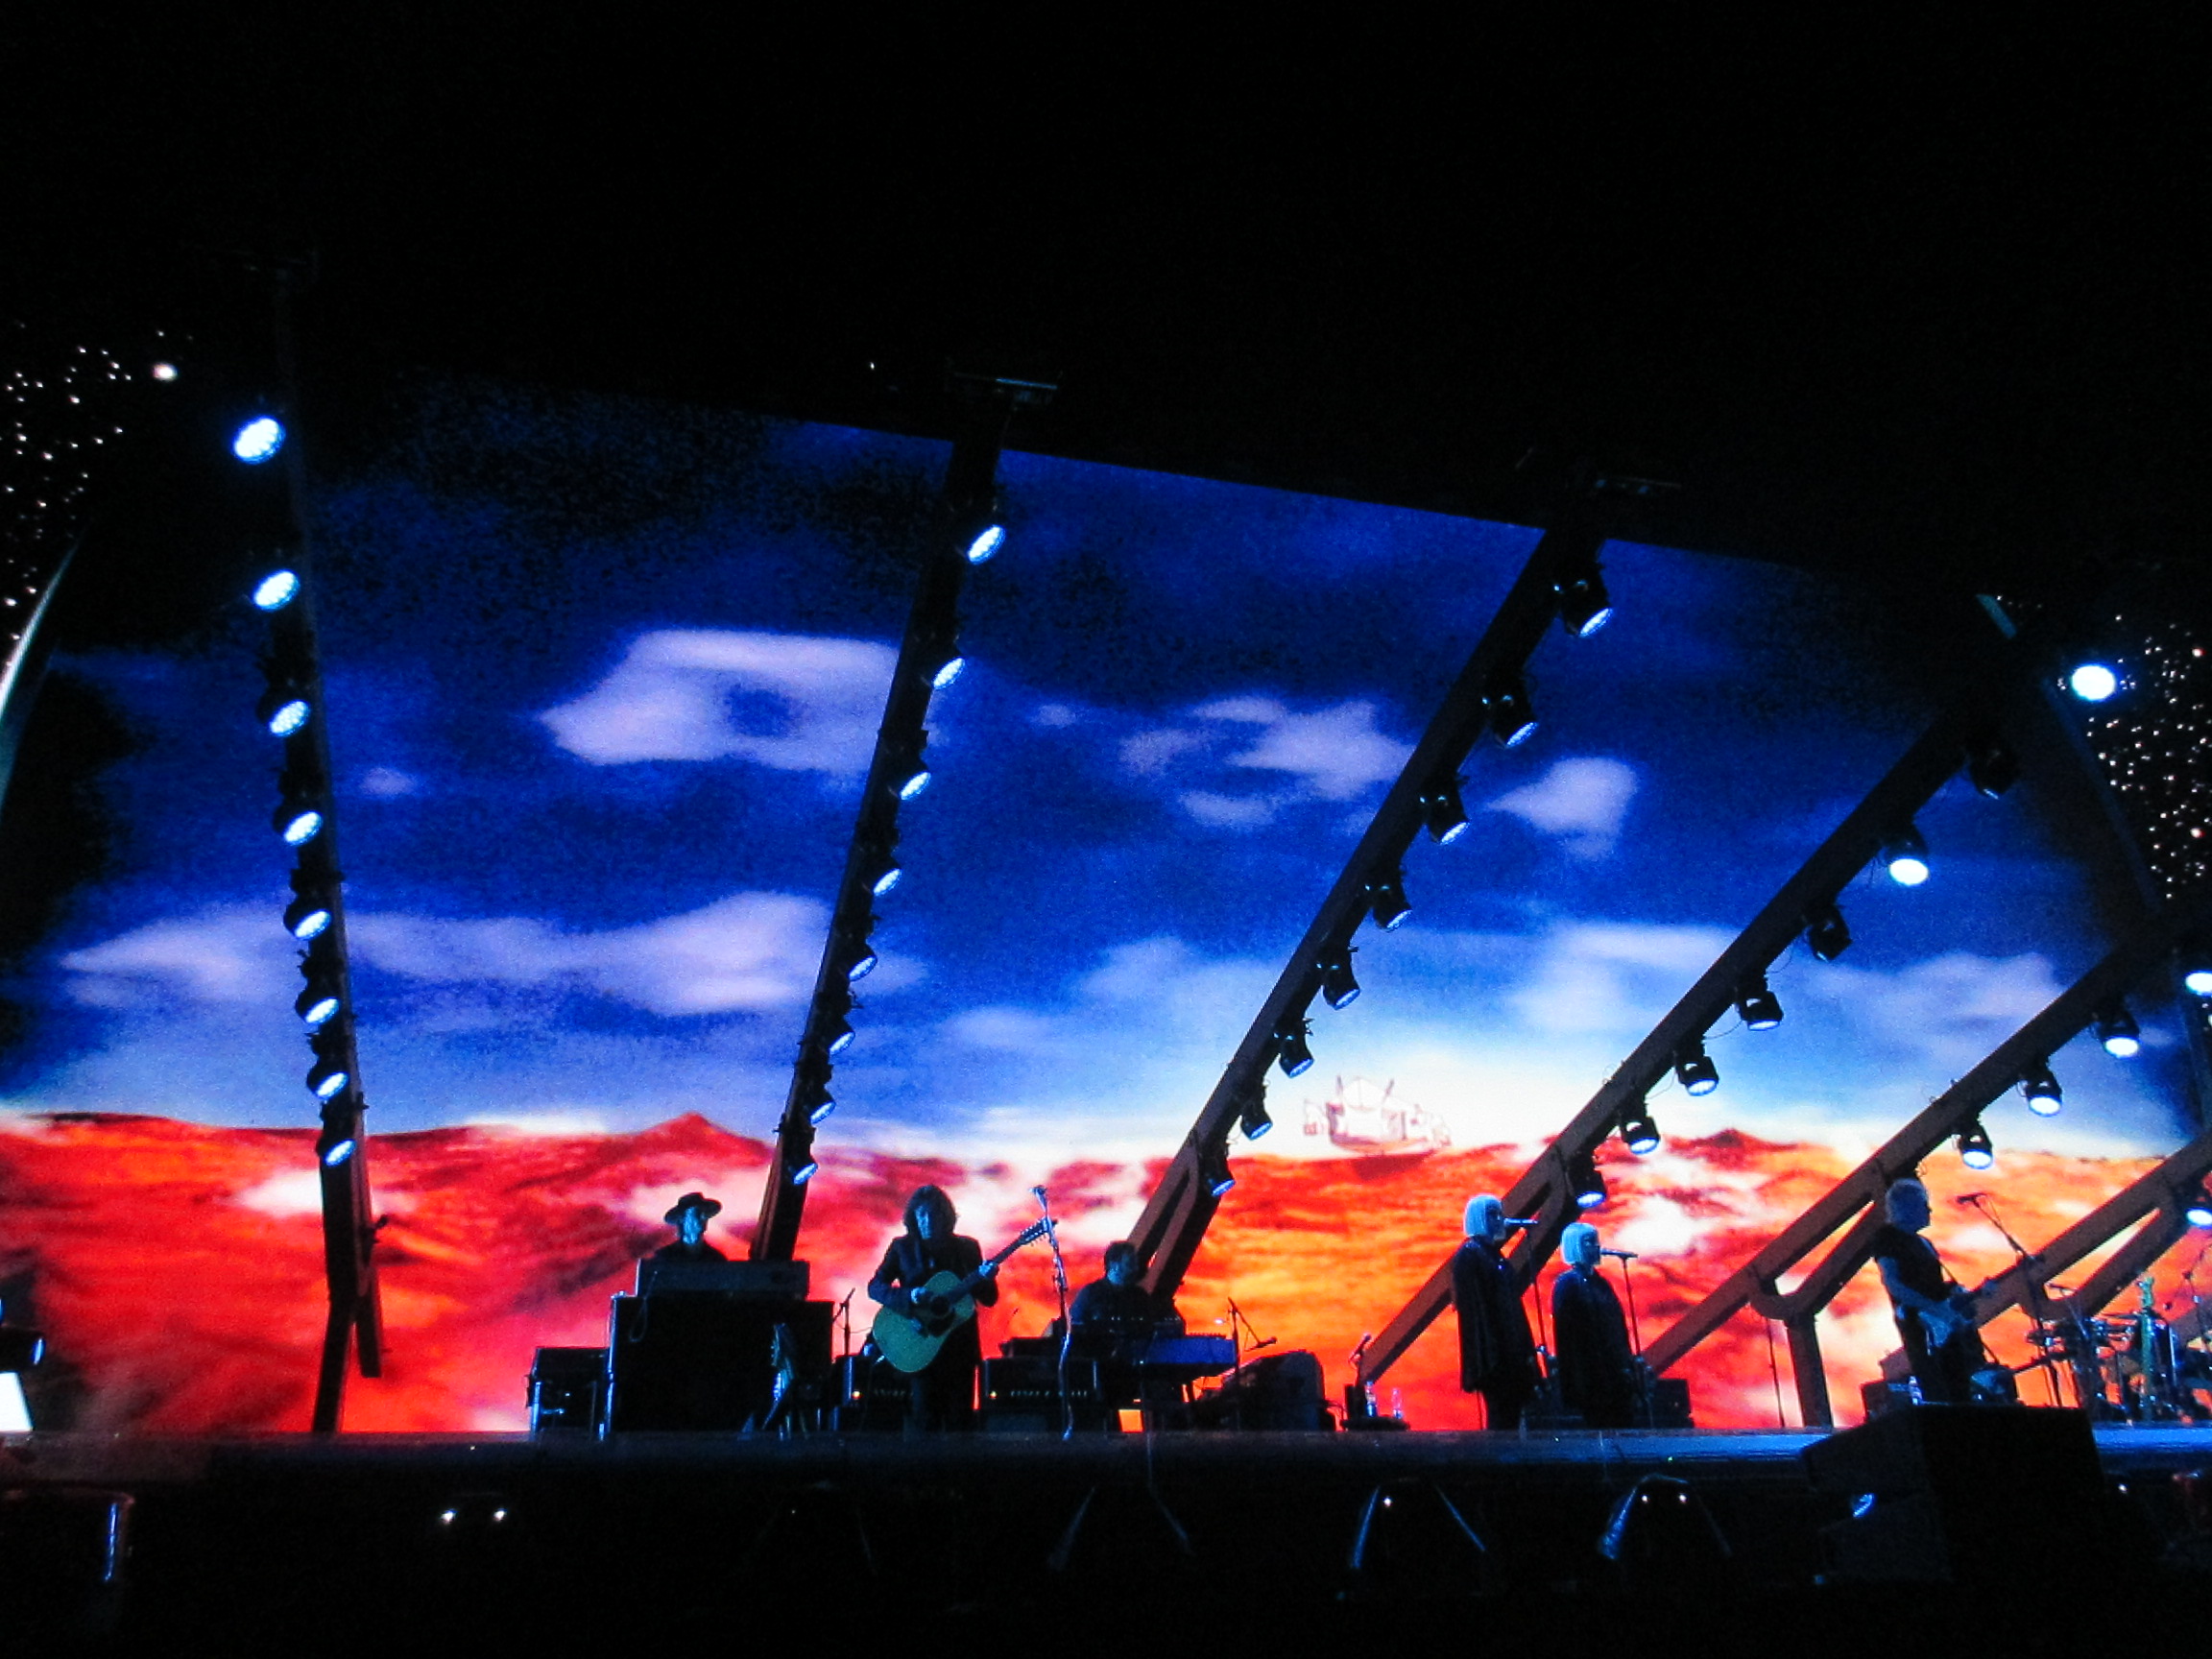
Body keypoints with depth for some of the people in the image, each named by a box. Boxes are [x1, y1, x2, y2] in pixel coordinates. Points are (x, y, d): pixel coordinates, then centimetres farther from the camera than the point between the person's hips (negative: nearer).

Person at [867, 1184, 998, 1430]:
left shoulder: (966, 1247, 6)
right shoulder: (903, 1247, 4)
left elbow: (988, 1299, 6)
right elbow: (875, 1287, -2)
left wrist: (986, 1279, -17)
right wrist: (909, 1297, -18)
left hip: (960, 1346, 1)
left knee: (960, 1421, 2)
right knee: (925, 1420, -2)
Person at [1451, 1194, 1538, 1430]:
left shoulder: (1493, 1253, 17)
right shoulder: (1469, 1254, -8)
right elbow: (1473, 1307, -15)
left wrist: (1526, 1350, 13)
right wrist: (1488, 1357, -21)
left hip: (1509, 1352, 8)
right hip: (1493, 1355, -8)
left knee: (1508, 1418, 6)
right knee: (1502, 1419, -9)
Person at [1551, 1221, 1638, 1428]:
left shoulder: (1599, 1282, 16)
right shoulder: (1568, 1282, -6)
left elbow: (1618, 1327, 18)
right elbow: (1567, 1332, -12)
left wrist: (1627, 1363, 11)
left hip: (1613, 1371, 7)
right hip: (1590, 1374, -7)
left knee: (1623, 1424, 4)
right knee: (1600, 1425, -8)